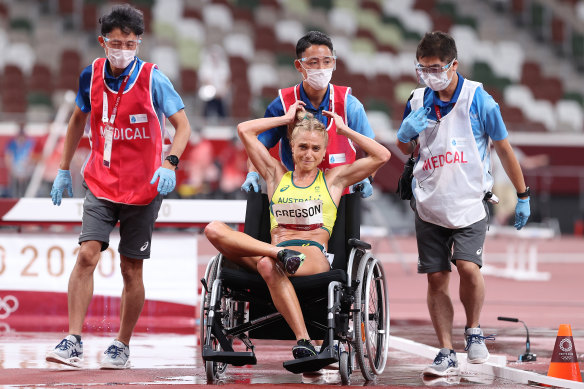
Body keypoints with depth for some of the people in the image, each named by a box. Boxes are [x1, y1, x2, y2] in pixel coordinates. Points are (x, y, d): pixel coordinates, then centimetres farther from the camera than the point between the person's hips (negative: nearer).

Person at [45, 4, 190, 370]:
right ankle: (74, 343, -15)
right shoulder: (91, 75, 1)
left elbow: (183, 124, -8)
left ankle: (122, 347, 18)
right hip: (101, 184, 2)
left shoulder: (152, 78, -10)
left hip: (143, 188, -2)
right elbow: (79, 120, 16)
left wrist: (170, 164, -25)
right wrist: (64, 169, 16)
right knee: (87, 255, -14)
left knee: (131, 268, 4)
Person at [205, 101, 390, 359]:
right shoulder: (277, 175, 27)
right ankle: (279, 253, -41)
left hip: (314, 256, -3)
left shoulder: (334, 179, 22)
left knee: (269, 266, -41)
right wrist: (286, 119, 31)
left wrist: (344, 131, 21)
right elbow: (245, 130, 25)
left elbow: (382, 156, 15)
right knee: (214, 230, -23)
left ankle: (303, 341, -50)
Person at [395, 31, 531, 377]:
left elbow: (504, 147, 1)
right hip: (429, 204, 4)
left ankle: (474, 332, 4)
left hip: (469, 203, -4)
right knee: (436, 280, 3)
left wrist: (523, 195, 5)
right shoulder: (419, 100, 4)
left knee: (468, 267, -21)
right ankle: (447, 355, 12)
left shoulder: (477, 98, -8)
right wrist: (406, 131, -6)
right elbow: (405, 149, 19)